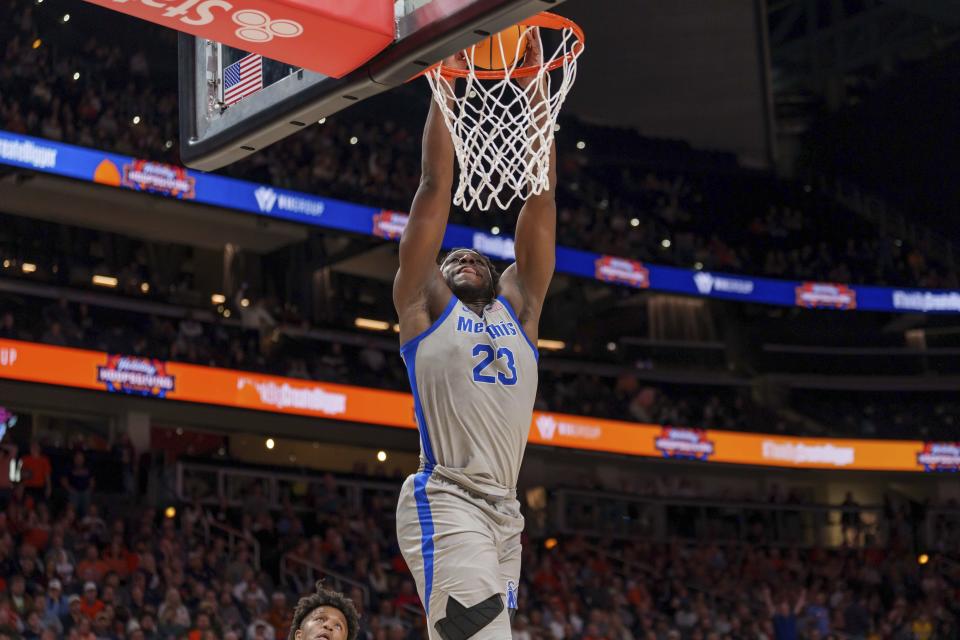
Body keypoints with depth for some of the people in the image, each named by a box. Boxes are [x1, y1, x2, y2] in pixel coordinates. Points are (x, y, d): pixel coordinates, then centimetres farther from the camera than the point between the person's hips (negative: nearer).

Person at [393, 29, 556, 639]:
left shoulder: (518, 307, 21)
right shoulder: (426, 304, 11)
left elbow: (540, 197, 16)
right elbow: (437, 184, 7)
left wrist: (536, 89, 13)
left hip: (505, 513, 6)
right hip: (445, 503, -6)